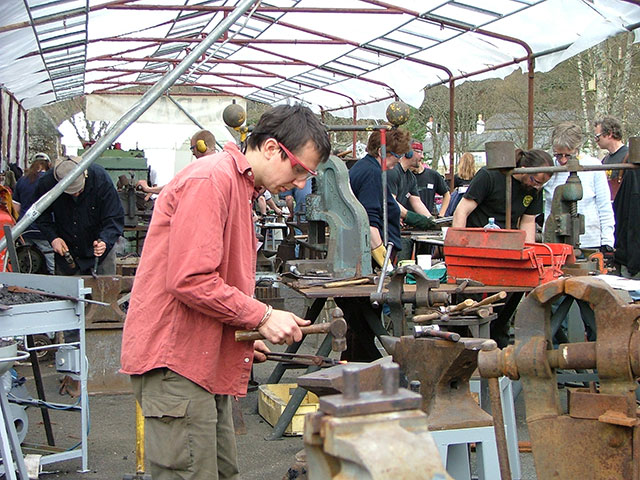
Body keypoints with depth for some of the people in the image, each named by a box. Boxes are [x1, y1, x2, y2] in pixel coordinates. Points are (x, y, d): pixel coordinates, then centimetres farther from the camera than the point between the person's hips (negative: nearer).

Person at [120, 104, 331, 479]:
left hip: (206, 362, 10)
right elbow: (189, 280, -23)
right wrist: (262, 316, -15)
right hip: (177, 362, -10)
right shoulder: (211, 180, -14)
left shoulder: (240, 188, 20)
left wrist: (246, 335, 12)